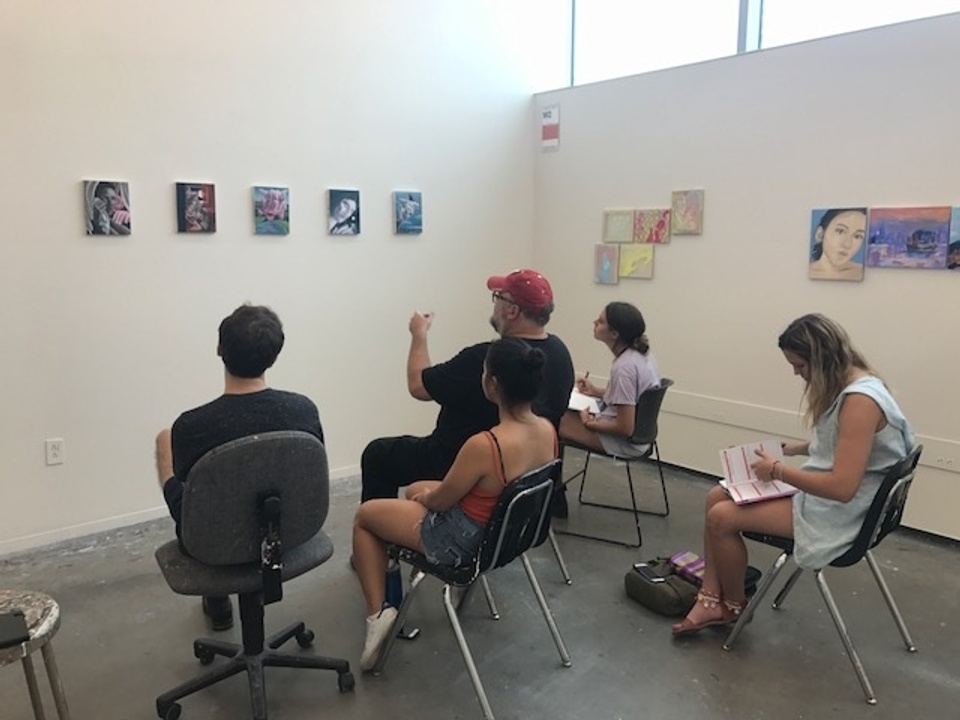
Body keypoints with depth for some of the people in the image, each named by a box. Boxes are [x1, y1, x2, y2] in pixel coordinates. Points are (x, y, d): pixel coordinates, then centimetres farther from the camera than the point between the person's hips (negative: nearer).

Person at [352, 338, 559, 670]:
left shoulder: (484, 446, -36)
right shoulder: (548, 430, -12)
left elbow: (440, 500, -18)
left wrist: (426, 495, 6)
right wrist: (427, 492, 11)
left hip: (464, 542, -7)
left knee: (364, 515, 14)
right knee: (413, 490, 30)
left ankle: (378, 612, 9)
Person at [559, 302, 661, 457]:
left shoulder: (624, 367, -27)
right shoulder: (642, 353, 1)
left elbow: (625, 428, -25)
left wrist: (589, 423, -11)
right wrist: (596, 391, 14)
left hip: (625, 443, -10)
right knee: (565, 409, 16)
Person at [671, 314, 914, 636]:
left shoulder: (860, 400, -27)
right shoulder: (847, 385, 4)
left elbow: (842, 487, -30)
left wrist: (778, 471, -20)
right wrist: (792, 448, 7)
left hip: (836, 513, -10)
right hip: (819, 494, 10)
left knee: (722, 517, -14)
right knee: (717, 497, 2)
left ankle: (733, 606, 12)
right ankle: (711, 600, 4)